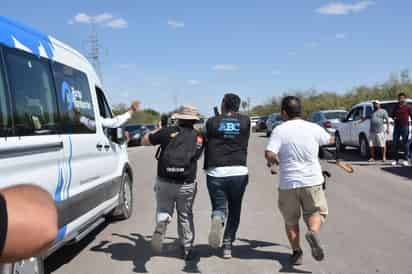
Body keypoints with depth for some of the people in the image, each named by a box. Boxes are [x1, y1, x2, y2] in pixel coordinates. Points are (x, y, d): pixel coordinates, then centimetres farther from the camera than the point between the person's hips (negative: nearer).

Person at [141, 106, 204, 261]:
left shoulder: (167, 132, -2)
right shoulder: (198, 137, 4)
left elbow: (144, 141, 8)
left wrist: (157, 130, 23)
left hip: (164, 182, -1)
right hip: (186, 185, 1)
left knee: (163, 210, 19)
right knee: (185, 216, 18)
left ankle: (160, 225, -14)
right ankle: (187, 249, 26)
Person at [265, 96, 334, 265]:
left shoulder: (279, 130, -8)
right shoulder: (314, 128, -1)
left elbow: (269, 155, -18)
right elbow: (331, 140, 18)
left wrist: (275, 161, 3)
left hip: (288, 183, 0)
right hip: (312, 181, 1)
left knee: (291, 220, 17)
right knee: (316, 212, 16)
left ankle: (296, 252, 16)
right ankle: (313, 232, -13)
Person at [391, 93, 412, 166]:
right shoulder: (396, 107, 15)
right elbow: (392, 115, 24)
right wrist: (394, 118, 2)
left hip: (405, 127, -5)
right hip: (396, 127, 5)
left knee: (405, 143, -2)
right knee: (394, 143, 4)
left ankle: (406, 160, 4)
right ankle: (396, 160, 12)